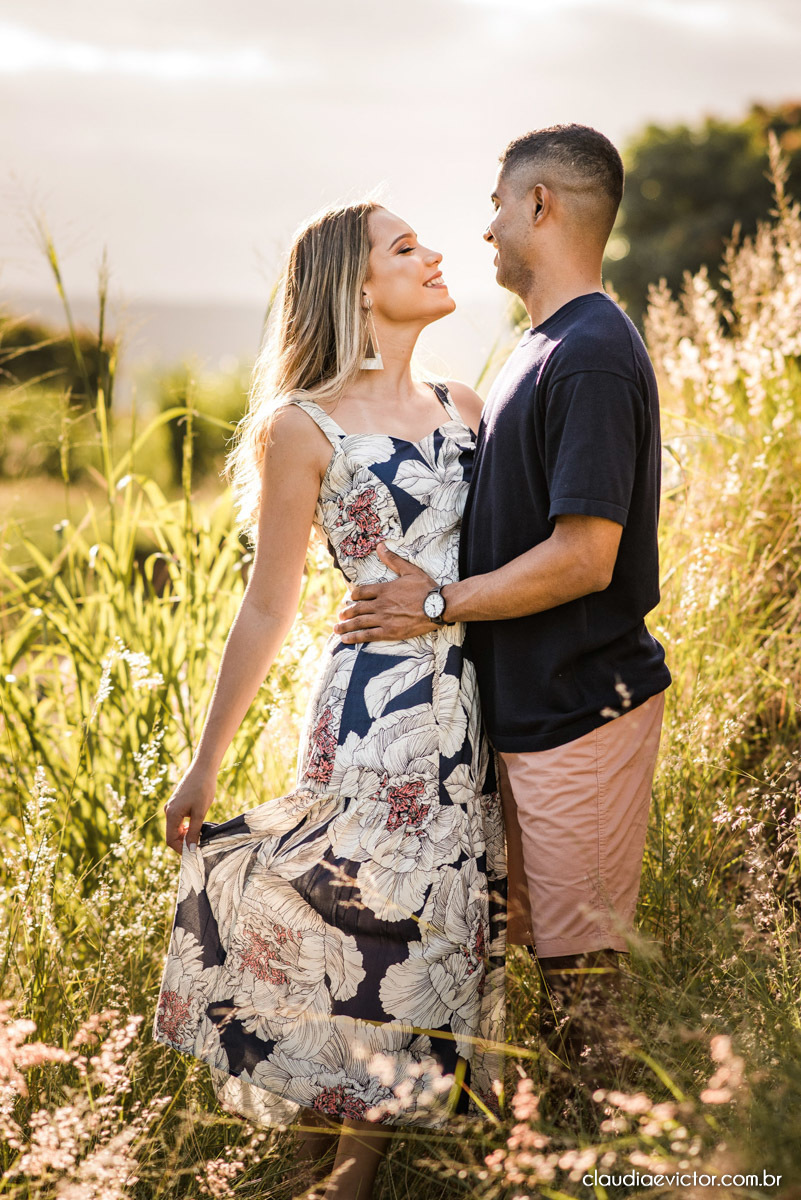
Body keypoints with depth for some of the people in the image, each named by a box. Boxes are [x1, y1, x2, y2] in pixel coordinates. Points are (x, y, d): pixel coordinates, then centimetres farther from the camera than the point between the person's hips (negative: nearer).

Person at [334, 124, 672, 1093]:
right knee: (546, 946, 18)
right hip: (530, 705, 10)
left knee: (579, 974, 0)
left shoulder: (592, 356, -19)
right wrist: (418, 582, 14)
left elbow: (583, 557, -25)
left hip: (581, 712, -10)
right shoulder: (544, 346, 13)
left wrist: (438, 604, -16)